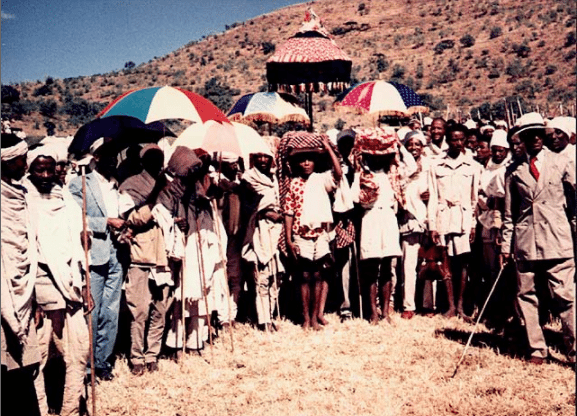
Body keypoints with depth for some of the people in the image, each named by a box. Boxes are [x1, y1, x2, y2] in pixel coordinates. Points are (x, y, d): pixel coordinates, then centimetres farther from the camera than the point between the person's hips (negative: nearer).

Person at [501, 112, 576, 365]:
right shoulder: (514, 170, 8)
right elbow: (509, 212, 9)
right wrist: (506, 244, 6)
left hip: (557, 240, -2)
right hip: (525, 242, 2)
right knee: (527, 296, 5)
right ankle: (537, 350, 16)